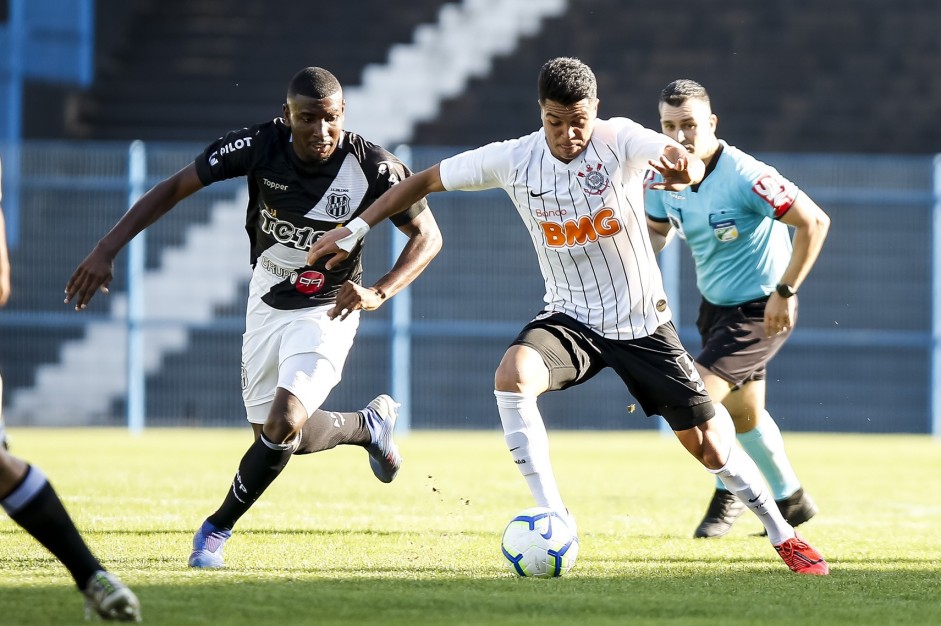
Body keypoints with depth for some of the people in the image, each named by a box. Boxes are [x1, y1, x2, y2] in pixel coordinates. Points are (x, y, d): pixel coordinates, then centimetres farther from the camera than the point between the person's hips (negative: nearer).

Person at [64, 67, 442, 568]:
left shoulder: (372, 169, -24)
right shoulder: (259, 146, -21)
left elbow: (427, 236, -14)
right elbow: (175, 188, -13)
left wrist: (378, 293, -31)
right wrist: (107, 249, -20)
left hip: (326, 311, -3)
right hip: (267, 301, 3)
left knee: (283, 425, -21)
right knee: (278, 437, 9)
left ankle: (216, 530, 0)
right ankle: (367, 426, 38)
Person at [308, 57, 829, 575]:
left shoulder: (620, 140, -16)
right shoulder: (513, 161, -9)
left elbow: (684, 157, -35)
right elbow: (427, 179, 2)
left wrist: (683, 170, -60)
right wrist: (355, 230, -3)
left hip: (643, 323, -1)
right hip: (570, 318, 1)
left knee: (709, 446, 2)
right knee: (512, 376, -31)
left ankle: (781, 534, 27)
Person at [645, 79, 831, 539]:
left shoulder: (744, 176, -28)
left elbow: (814, 222, -25)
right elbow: (657, 230, 12)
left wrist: (784, 292, -24)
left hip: (761, 310, -8)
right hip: (715, 305, 8)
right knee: (743, 414, 19)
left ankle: (729, 493, 7)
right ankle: (791, 499, 41)